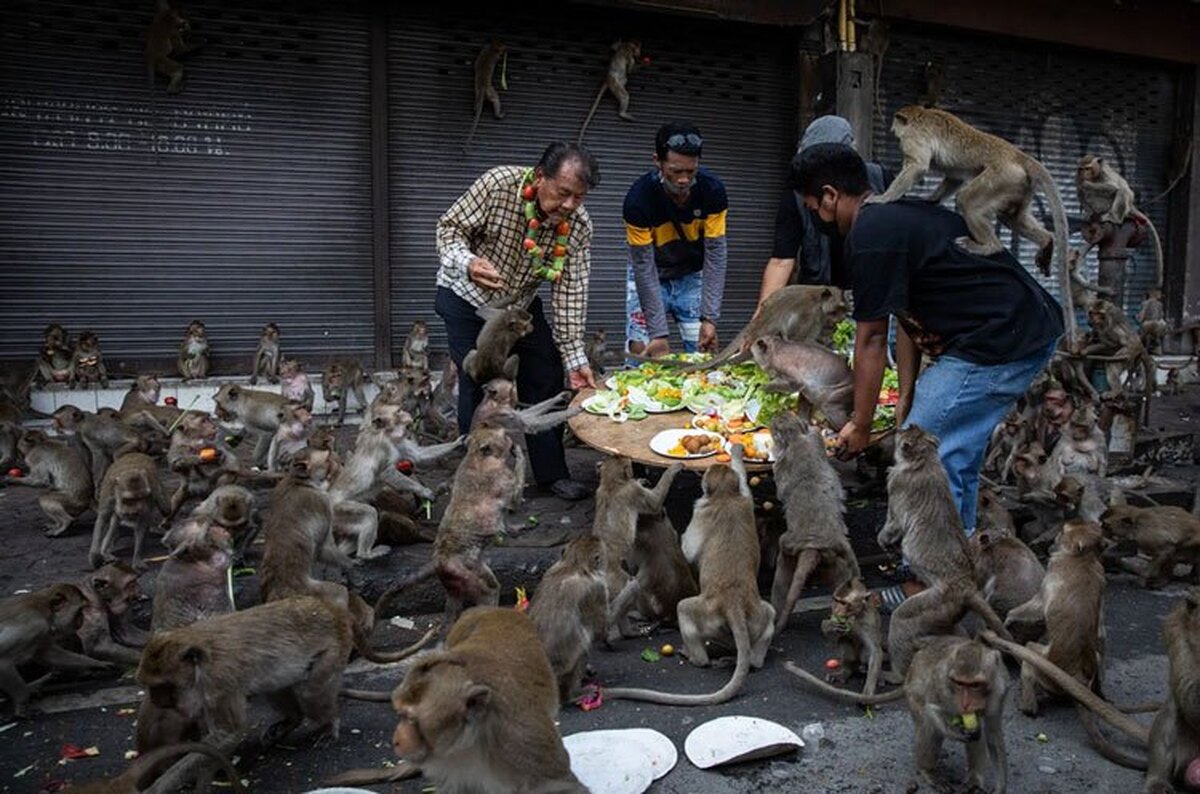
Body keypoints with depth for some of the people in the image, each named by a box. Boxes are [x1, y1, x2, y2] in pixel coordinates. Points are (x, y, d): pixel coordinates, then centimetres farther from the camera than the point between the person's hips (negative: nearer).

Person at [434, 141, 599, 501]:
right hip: (467, 298, -4)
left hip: (522, 303, 4)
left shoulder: (579, 226, -18)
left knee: (546, 380, 2)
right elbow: (450, 228, -21)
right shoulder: (498, 184, -29)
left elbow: (570, 291, -15)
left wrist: (574, 357, -19)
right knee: (480, 387, -7)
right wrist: (467, 263, -44)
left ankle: (552, 473, 15)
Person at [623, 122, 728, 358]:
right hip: (649, 277, -2)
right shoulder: (639, 198, -28)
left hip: (693, 276, 2)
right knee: (641, 350, -12)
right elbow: (644, 267, -25)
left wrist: (709, 318, -26)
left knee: (705, 350, -6)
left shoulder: (712, 190, -22)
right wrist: (659, 333, -27)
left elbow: (715, 253, -19)